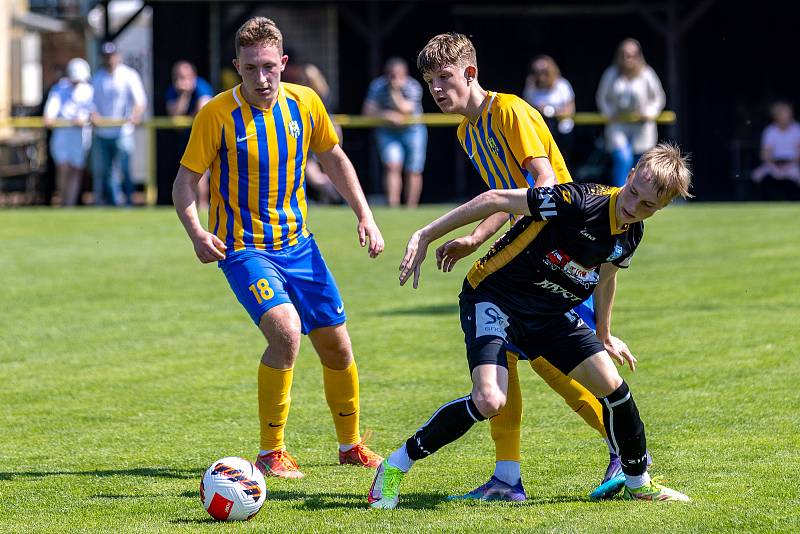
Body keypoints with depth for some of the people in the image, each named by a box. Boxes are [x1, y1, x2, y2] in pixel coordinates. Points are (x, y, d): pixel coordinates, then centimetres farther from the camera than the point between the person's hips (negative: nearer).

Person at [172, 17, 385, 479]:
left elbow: (334, 158, 13)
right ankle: (271, 453, -13)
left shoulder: (305, 103, -3)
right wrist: (196, 232, -26)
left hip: (298, 244, 5)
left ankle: (351, 445, 33)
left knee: (337, 345, 9)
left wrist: (364, 214, 6)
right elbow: (186, 181, -9)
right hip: (243, 247, -5)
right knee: (286, 330, -27)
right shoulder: (217, 115, -14)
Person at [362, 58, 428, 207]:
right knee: (393, 166, -19)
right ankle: (393, 207, -26)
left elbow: (406, 110, -28)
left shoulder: (413, 87, -16)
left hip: (412, 130, 0)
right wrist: (386, 115, -31)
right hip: (388, 132, 0)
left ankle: (411, 209, 16)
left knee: (413, 172, 2)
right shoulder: (378, 86, -11)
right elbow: (368, 111, -15)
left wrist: (396, 91, -34)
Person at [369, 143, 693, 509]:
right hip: (493, 297, -7)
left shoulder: (632, 233, -2)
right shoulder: (580, 202, -28)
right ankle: (397, 465, -9)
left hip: (550, 314, 7)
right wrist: (425, 236, -18)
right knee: (489, 401, -26)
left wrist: (604, 337, 32)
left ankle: (638, 482, 24)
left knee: (612, 386, 0)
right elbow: (496, 200, -21)